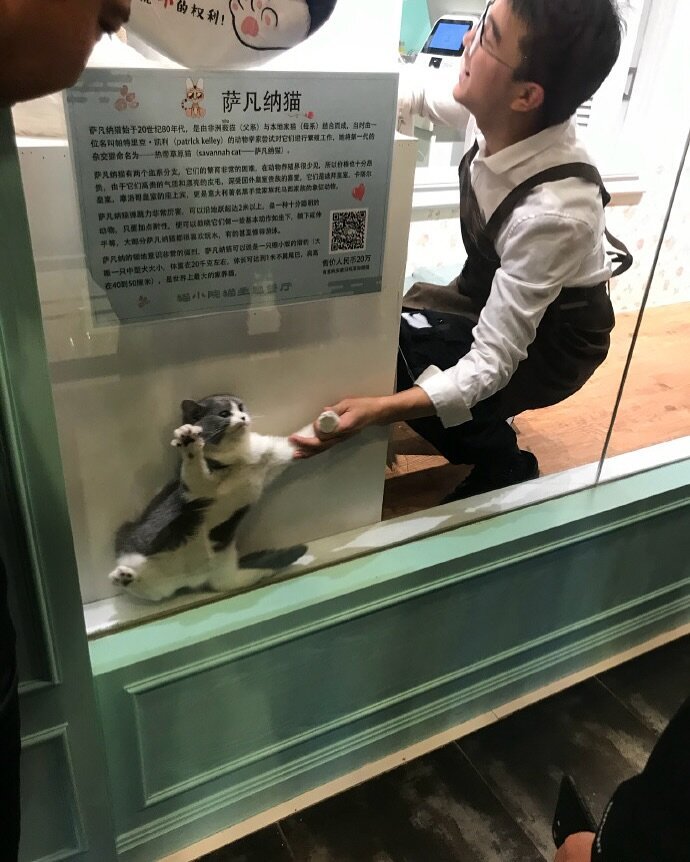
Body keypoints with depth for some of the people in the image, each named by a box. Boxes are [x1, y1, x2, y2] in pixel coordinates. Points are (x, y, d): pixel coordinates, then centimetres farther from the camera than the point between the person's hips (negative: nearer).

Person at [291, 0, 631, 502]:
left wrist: (378, 411, -47)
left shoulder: (554, 211, -39)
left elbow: (492, 363, -36)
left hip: (547, 343, -6)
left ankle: (502, 464, 4)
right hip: (494, 299, 7)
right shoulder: (503, 114, -21)